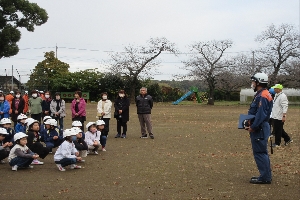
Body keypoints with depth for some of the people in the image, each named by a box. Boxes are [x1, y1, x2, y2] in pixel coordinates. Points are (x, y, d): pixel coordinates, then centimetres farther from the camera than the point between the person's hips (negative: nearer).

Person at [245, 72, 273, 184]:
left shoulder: (262, 96, -18)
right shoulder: (260, 95, 16)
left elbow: (261, 115, -24)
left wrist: (253, 127, -19)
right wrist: (250, 125, 13)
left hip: (259, 129, -11)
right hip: (259, 128, 11)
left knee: (260, 152, -6)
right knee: (262, 152, 15)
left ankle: (265, 177, -2)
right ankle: (266, 175, 23)